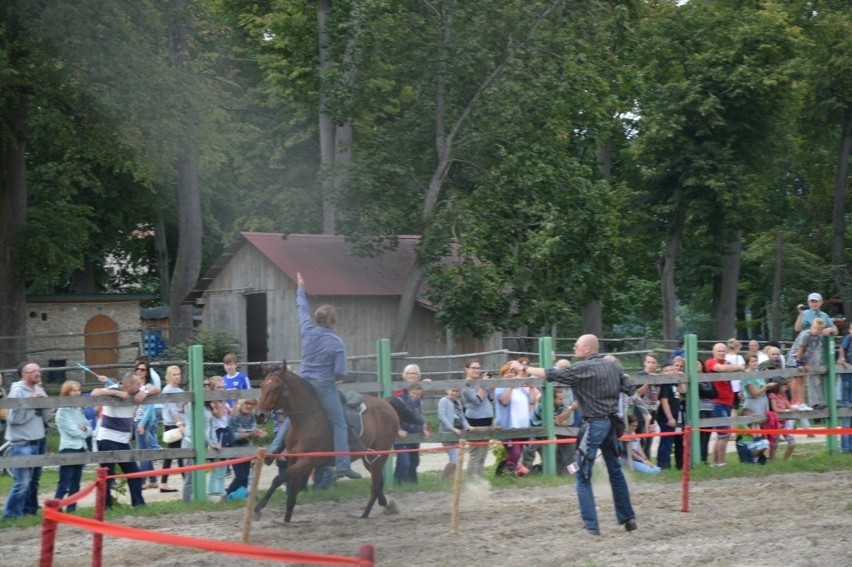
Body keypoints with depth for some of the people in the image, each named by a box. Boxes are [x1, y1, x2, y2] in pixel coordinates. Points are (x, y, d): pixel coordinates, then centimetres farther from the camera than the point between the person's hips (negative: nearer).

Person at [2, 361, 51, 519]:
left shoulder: (38, 390, 8)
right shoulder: (17, 391, -12)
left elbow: (46, 416, 7)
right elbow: (14, 417, -19)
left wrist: (43, 401, -9)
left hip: (38, 441, 7)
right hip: (22, 443, -7)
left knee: (34, 480, 16)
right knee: (22, 482, -10)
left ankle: (29, 510, 29)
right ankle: (11, 515, -3)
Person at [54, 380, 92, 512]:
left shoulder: (79, 410, 14)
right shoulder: (62, 411, -8)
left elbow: (89, 429, 12)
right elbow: (72, 431, -14)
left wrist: (84, 429, -9)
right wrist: (83, 432, 3)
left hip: (81, 448, 7)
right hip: (68, 449, -7)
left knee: (75, 484, 10)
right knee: (64, 484, -11)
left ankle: (71, 508, 14)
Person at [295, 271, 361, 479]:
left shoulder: (308, 331, -2)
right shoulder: (337, 343, -12)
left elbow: (302, 309, 16)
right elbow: (340, 373, -13)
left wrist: (300, 288, 31)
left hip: (304, 383, 4)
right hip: (325, 386, -4)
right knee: (339, 425, -1)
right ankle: (343, 466, -8)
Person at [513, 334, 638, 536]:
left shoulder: (583, 369, -12)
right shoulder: (613, 366, 7)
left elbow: (551, 375, -12)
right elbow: (631, 389, 10)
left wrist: (525, 369, -2)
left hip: (594, 424, -7)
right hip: (612, 422, 7)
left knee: (583, 476, -1)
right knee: (616, 471, 17)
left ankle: (591, 525, -5)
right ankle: (628, 518, 22)